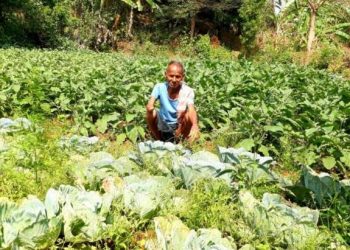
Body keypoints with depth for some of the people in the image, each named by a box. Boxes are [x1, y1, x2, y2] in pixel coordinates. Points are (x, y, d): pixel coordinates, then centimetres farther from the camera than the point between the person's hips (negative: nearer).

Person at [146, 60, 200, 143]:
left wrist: (195, 126, -55)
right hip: (162, 128, 1)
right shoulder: (160, 87, -14)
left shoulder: (187, 91, -19)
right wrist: (149, 108, -53)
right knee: (150, 113, -26)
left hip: (179, 128, -1)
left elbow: (192, 109, -35)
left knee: (187, 114, -30)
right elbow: (150, 104, -28)